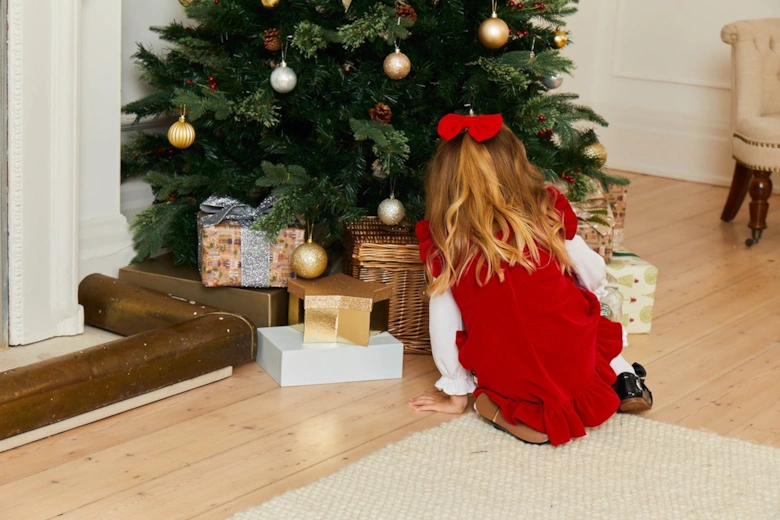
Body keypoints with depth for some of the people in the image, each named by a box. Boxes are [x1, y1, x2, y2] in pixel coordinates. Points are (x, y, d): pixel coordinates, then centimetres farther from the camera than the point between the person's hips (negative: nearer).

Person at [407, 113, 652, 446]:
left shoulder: (442, 244, -5)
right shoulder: (547, 214, -3)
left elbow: (443, 323, 0)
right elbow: (596, 278, 9)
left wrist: (456, 394, 13)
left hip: (506, 383, -1)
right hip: (575, 368, 1)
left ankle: (513, 413, 8)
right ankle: (624, 382, 17)